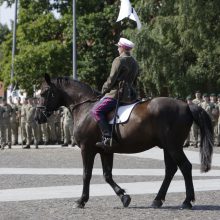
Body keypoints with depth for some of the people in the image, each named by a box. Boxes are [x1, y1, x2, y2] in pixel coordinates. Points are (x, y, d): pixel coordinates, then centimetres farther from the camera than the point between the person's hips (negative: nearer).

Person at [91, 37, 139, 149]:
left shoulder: (119, 60, -9)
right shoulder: (135, 63, 18)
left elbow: (111, 79, -12)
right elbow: (134, 81, 22)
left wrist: (104, 89, 2)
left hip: (117, 94, -10)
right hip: (130, 94, 10)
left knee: (96, 110, -17)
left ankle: (108, 138, -29)